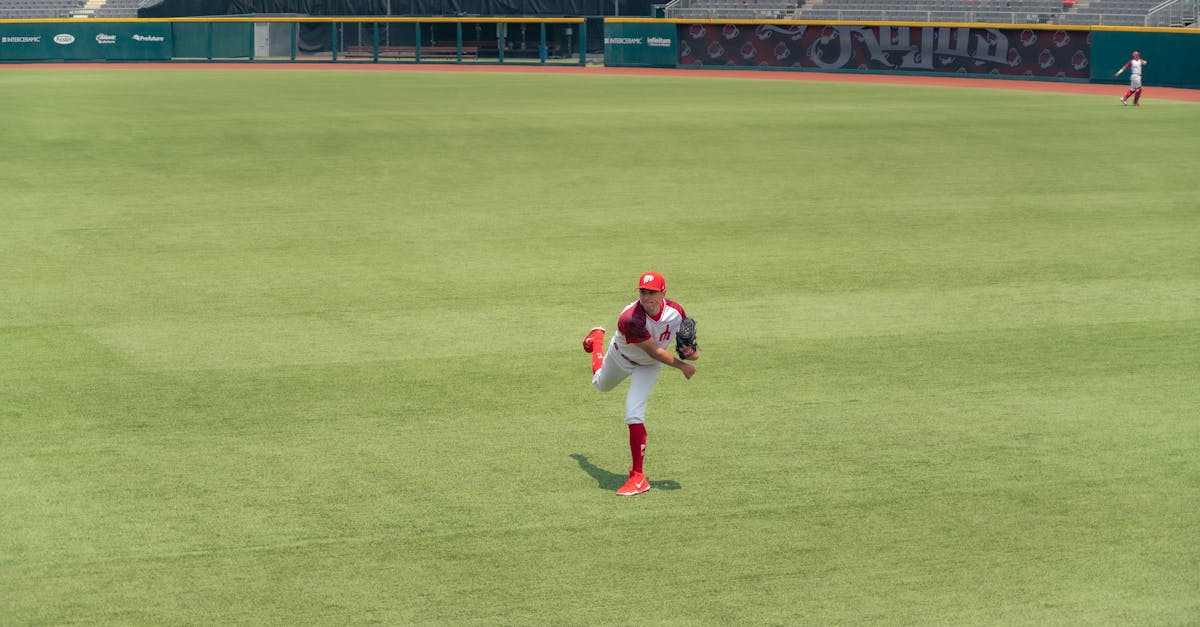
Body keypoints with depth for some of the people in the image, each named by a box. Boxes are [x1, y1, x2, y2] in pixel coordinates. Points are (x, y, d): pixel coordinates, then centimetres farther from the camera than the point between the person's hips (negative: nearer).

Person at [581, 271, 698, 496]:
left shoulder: (675, 311, -30)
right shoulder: (630, 319, -44)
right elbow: (654, 352, -35)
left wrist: (690, 350, -31)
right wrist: (681, 366, -30)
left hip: (648, 368, 0)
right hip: (620, 358, 0)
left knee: (634, 414, -16)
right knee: (601, 385, 34)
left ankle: (638, 477, -8)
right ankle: (597, 339, 67)